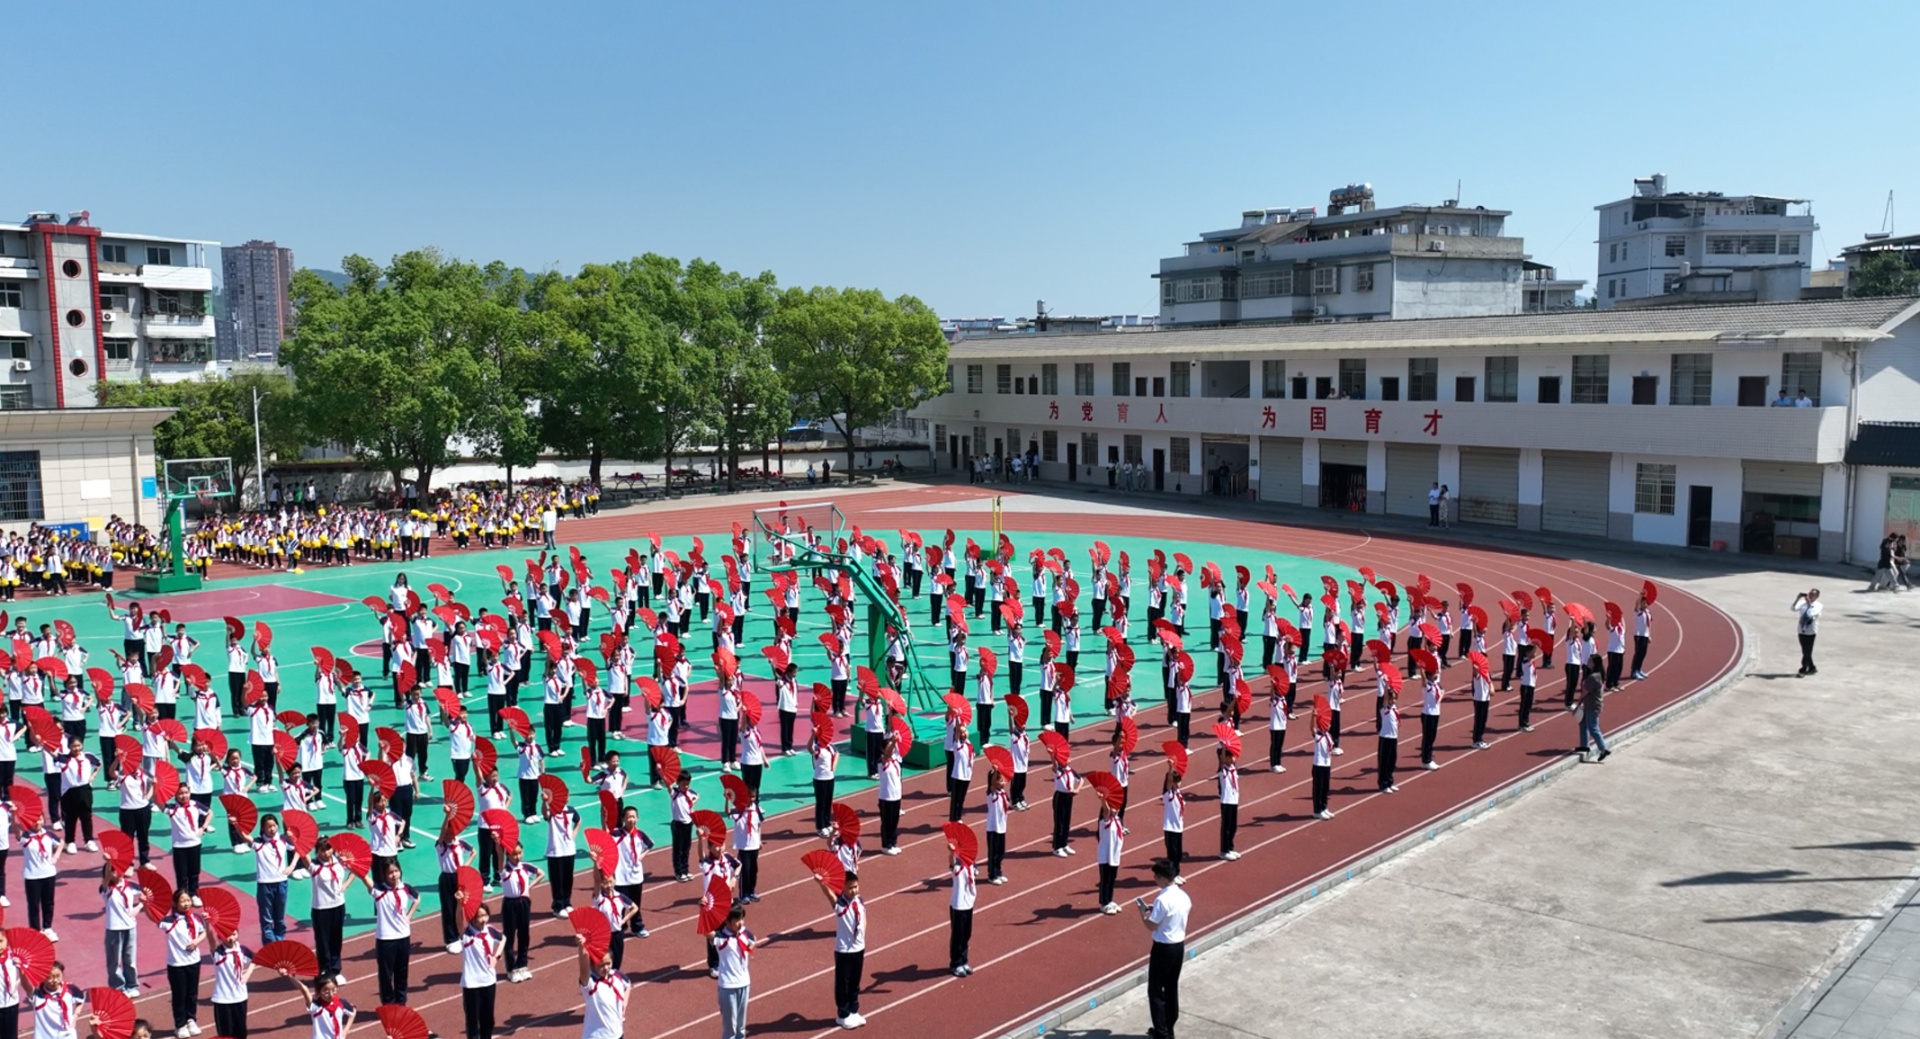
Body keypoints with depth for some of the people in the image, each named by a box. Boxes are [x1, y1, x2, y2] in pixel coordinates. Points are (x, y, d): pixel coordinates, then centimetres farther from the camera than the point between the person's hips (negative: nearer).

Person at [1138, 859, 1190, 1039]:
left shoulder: (1162, 900, -23)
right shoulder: (1183, 895, 2)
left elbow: (1152, 926, -19)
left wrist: (1142, 912, -2)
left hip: (1163, 948, -8)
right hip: (1179, 945, 8)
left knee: (1155, 990, 3)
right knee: (1172, 989, 17)